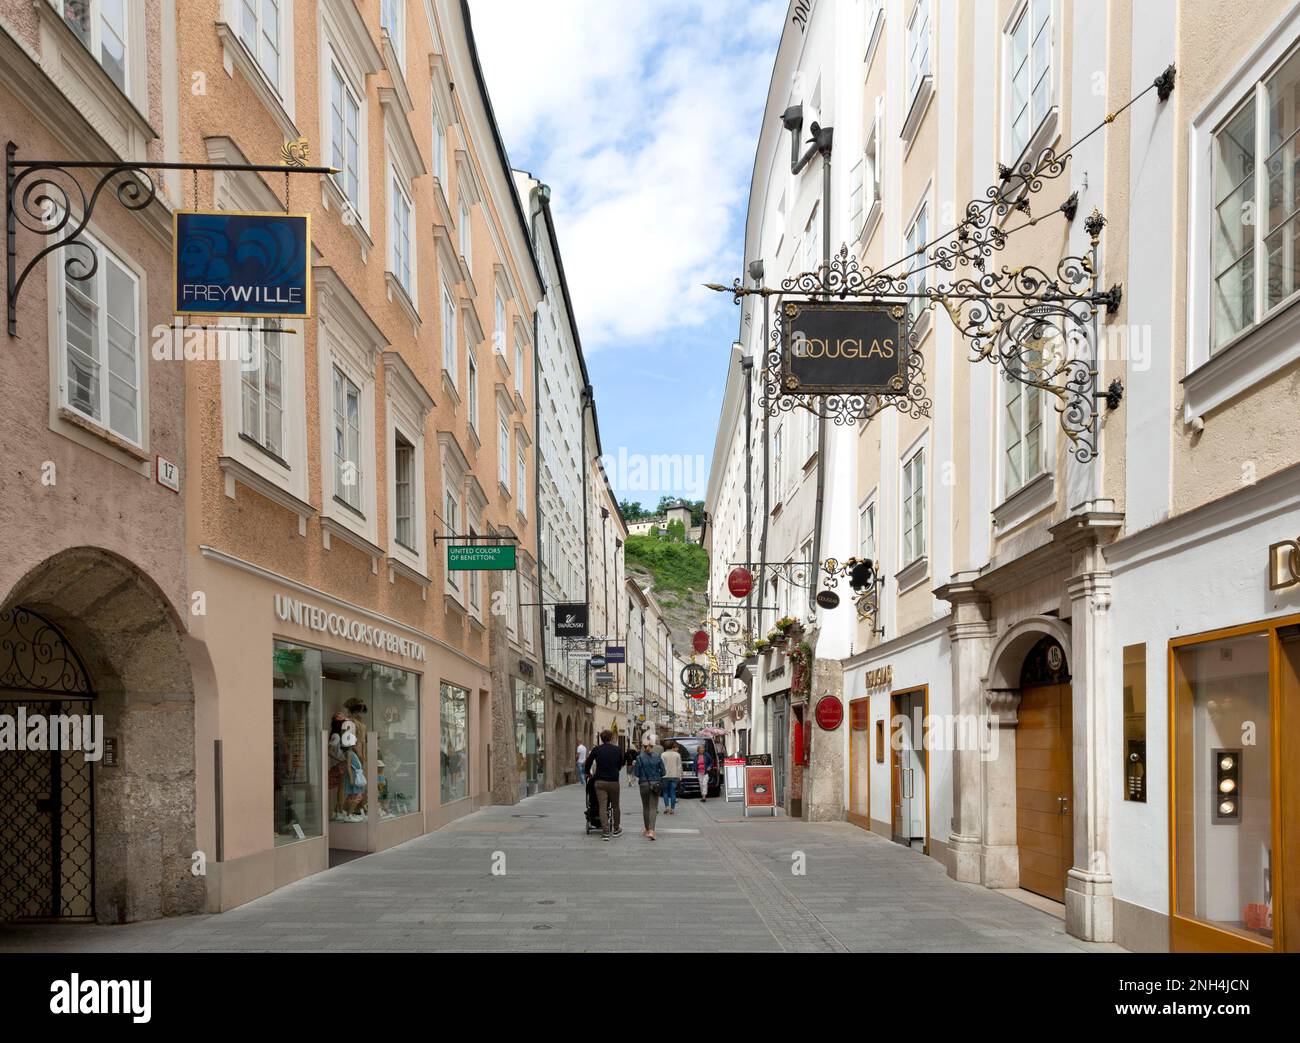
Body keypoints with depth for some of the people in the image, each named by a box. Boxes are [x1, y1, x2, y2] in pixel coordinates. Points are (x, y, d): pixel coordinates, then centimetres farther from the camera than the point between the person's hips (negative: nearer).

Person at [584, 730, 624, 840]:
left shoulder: (596, 750, -1)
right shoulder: (617, 750, 0)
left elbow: (588, 763, 6)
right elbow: (620, 764, 12)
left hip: (600, 782, 0)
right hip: (614, 782, 0)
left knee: (603, 806, -1)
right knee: (615, 806, 15)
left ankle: (605, 832, -9)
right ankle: (616, 829, 27)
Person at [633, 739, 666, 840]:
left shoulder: (640, 758, -7)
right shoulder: (658, 757, -2)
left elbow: (637, 774, -5)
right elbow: (663, 772, 1)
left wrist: (634, 766, 12)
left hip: (644, 784, -1)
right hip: (656, 784, 1)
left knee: (646, 807, 15)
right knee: (653, 807, 0)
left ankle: (647, 830, 25)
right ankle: (651, 830, -16)